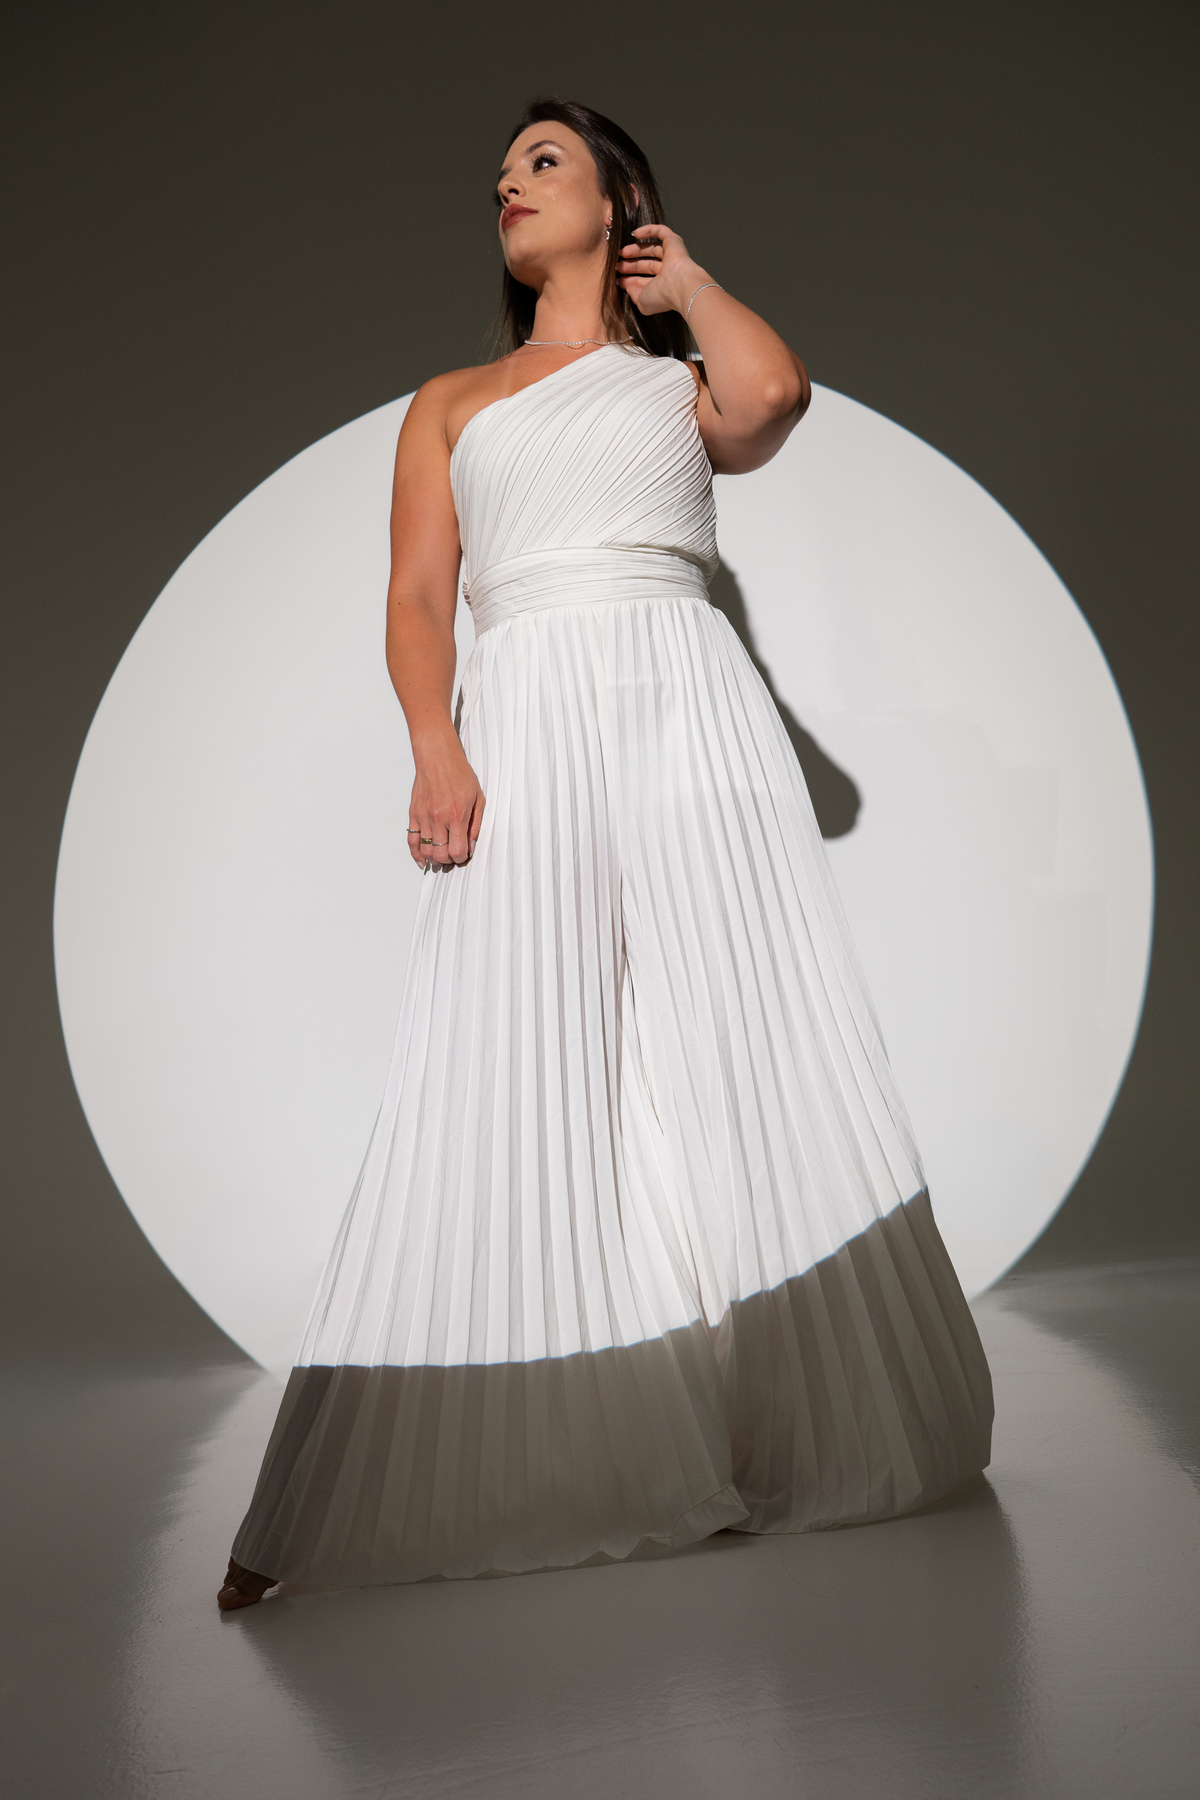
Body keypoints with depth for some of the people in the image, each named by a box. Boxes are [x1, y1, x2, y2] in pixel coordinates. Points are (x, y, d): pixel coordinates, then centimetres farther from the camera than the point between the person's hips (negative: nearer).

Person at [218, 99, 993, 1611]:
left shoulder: (680, 384, 21)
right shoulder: (450, 405, 24)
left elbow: (771, 394, -4)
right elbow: (417, 598, 11)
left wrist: (690, 282, 16)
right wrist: (436, 748, -9)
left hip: (687, 703, 0)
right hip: (519, 721, 1)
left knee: (744, 1060, -6)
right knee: (507, 1085, -7)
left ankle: (812, 1429, 5)